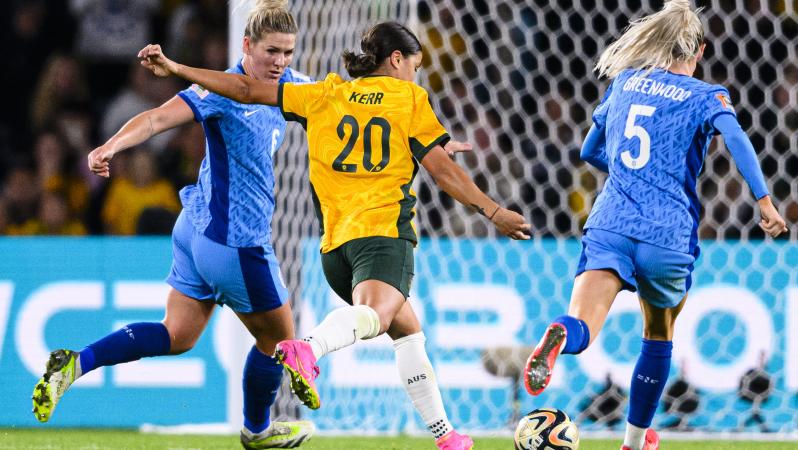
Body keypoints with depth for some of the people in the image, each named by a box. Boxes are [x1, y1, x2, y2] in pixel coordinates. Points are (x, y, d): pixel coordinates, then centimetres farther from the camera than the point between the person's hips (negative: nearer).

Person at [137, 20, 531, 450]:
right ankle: (308, 350, -62)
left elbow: (248, 90, 16)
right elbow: (442, 169, 4)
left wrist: (175, 68, 21)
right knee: (373, 315, -31)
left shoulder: (325, 95, 18)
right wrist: (494, 212, 10)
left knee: (407, 331, 21)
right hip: (384, 229, -6)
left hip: (335, 241, 6)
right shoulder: (410, 98, 9)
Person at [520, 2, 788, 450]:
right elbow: (736, 139, -16)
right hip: (668, 236, -1)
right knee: (659, 337, 25)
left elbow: (591, 151, 30)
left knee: (582, 329, -18)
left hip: (609, 225, 1)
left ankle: (561, 334, -54)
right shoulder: (706, 96, 6)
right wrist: (765, 201, -16)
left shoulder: (624, 82, 18)